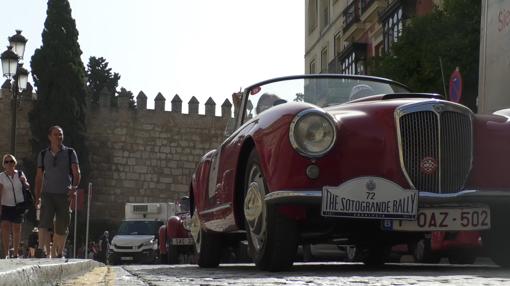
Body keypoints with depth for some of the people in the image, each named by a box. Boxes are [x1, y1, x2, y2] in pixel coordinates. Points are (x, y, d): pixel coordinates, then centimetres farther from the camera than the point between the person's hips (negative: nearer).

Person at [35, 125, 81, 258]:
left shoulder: (70, 153, 6)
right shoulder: (43, 154, 11)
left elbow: (77, 173, 0)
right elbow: (39, 177, 14)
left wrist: (74, 188, -18)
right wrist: (37, 197, 7)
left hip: (65, 195, 0)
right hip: (48, 194, 1)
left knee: (61, 228, 4)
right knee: (44, 223, -17)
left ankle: (59, 254, 16)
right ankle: (43, 250, -28)